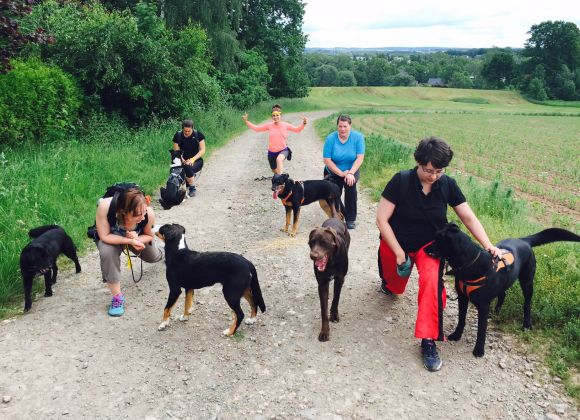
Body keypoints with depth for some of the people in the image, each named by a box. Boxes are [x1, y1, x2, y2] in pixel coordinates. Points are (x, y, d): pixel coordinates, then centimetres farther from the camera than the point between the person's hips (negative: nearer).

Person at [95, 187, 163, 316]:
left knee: (152, 257, 22)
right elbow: (104, 236, -33)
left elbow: (149, 235, -16)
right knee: (107, 252, -34)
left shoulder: (148, 213, -38)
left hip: (137, 237, 2)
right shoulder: (105, 206, -45)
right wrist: (129, 241, -41)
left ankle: (161, 254, 65)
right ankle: (117, 296, -16)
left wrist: (136, 239, -36)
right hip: (111, 237, -2)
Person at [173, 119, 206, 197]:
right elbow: (176, 151, -1)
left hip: (196, 160, -3)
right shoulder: (178, 135, -2)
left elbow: (202, 150, -7)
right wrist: (181, 158, -22)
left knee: (188, 168, -36)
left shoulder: (198, 134, -7)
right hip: (183, 160, 3)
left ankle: (192, 188, -12)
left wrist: (193, 159, -20)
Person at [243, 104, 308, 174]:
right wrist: (246, 121, -11)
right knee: (275, 171, 18)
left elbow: (297, 129, 4)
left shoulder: (285, 125, -6)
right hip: (272, 152, 3)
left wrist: (303, 124, -14)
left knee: (279, 159, -39)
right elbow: (256, 128, -1)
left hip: (283, 150, -3)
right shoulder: (269, 125, -6)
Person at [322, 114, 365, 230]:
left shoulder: (358, 137, -15)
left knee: (351, 186, -28)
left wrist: (350, 173, -28)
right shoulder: (331, 138, -16)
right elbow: (327, 160, -17)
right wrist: (341, 173, -22)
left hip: (352, 170, -1)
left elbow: (360, 158, -17)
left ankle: (350, 220, -15)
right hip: (333, 172, 1)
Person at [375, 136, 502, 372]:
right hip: (396, 243, 0)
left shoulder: (447, 185, -14)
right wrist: (398, 252, -21)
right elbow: (382, 219, -20)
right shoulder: (401, 181, -23)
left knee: (432, 281, -29)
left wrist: (488, 245, -22)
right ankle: (388, 282, 61)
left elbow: (469, 218, -9)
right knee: (395, 287, 20)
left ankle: (428, 342, -21)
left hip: (430, 244, 1)